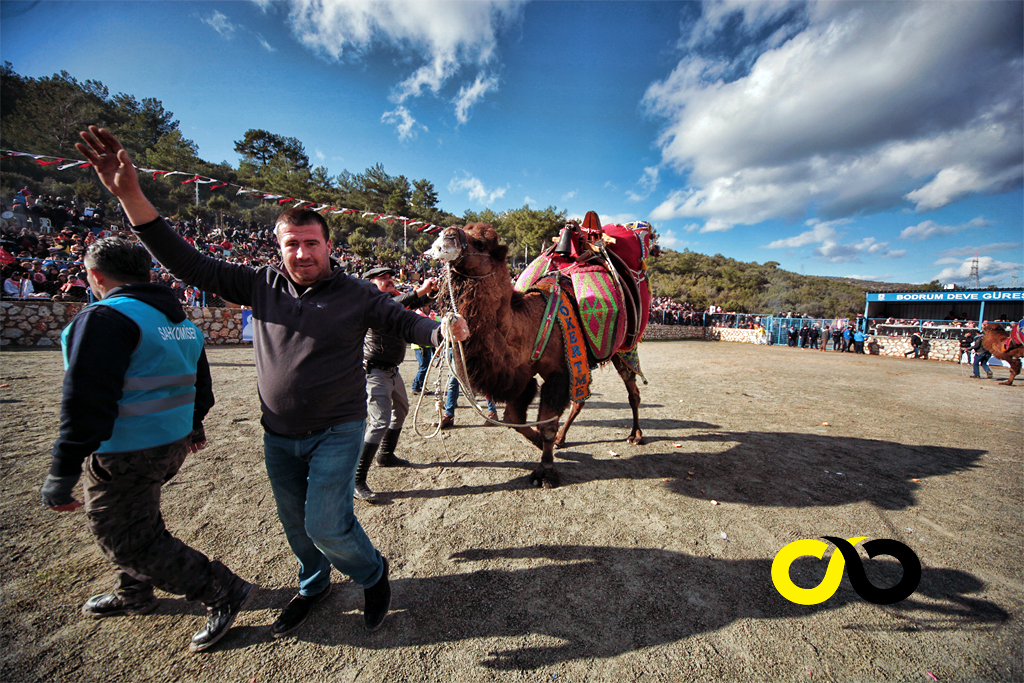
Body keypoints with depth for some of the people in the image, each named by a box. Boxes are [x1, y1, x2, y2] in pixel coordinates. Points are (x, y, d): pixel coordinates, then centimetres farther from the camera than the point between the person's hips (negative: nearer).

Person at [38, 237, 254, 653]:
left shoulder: (104, 318, -17)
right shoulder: (180, 319, 10)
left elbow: (86, 401, -23)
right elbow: (199, 382, 18)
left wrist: (63, 471, -20)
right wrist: (195, 424, 30)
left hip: (125, 456, -9)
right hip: (175, 441, 9)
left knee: (128, 540, 5)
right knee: (131, 521, 28)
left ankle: (224, 592, 8)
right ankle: (133, 594, 47)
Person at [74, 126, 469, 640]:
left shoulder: (355, 294, -9)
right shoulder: (261, 284, -1)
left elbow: (404, 322, -7)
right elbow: (190, 265, -2)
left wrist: (442, 331, -27)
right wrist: (130, 195, -11)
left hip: (337, 429, -4)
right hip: (279, 435, 5)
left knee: (325, 523, -8)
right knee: (294, 523, 21)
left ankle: (373, 575, 25)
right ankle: (313, 586, 50)